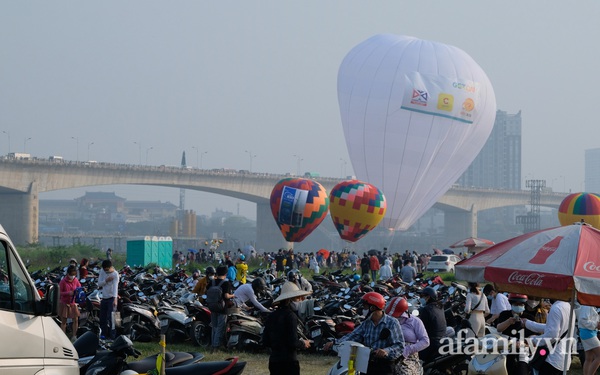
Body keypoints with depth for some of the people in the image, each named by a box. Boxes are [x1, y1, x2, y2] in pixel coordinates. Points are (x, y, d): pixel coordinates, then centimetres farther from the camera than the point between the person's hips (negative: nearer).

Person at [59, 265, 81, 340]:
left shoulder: (75, 280, -1)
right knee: (63, 321, 3)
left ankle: (74, 336, 16)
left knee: (75, 320, 4)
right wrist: (68, 293, -28)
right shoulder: (63, 281, -14)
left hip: (73, 303, 4)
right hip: (64, 303, -4)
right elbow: (59, 292, -15)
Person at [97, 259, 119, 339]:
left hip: (112, 298, -6)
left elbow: (115, 287, -24)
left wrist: (115, 299, -35)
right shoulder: (102, 271, 6)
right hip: (104, 298, 6)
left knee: (110, 317, -13)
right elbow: (99, 284, 5)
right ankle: (104, 334, 23)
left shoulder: (115, 274, -12)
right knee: (102, 318, 11)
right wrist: (106, 280, -14)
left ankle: (112, 336, -11)